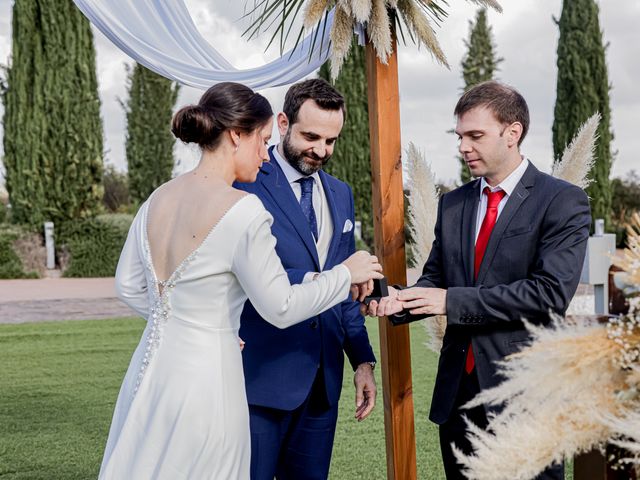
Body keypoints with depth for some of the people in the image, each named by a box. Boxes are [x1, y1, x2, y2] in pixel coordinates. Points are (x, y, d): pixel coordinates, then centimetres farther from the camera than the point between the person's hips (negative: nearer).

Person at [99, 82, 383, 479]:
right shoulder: (243, 211, -17)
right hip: (205, 378, -7)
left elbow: (128, 286, 14)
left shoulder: (158, 200, 4)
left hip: (149, 372, 7)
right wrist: (346, 274, 2)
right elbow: (280, 308, -11)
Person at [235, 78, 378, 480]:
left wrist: (362, 359, 12)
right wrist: (310, 281, -28)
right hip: (262, 377, -6)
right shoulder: (245, 185, -8)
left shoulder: (341, 195, 14)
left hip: (322, 381, 6)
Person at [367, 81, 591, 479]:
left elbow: (551, 292, -18)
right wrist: (400, 300, -13)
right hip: (458, 389, 6)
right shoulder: (452, 204, 11)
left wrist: (451, 301, -19)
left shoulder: (563, 202, -8)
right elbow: (435, 278, 11)